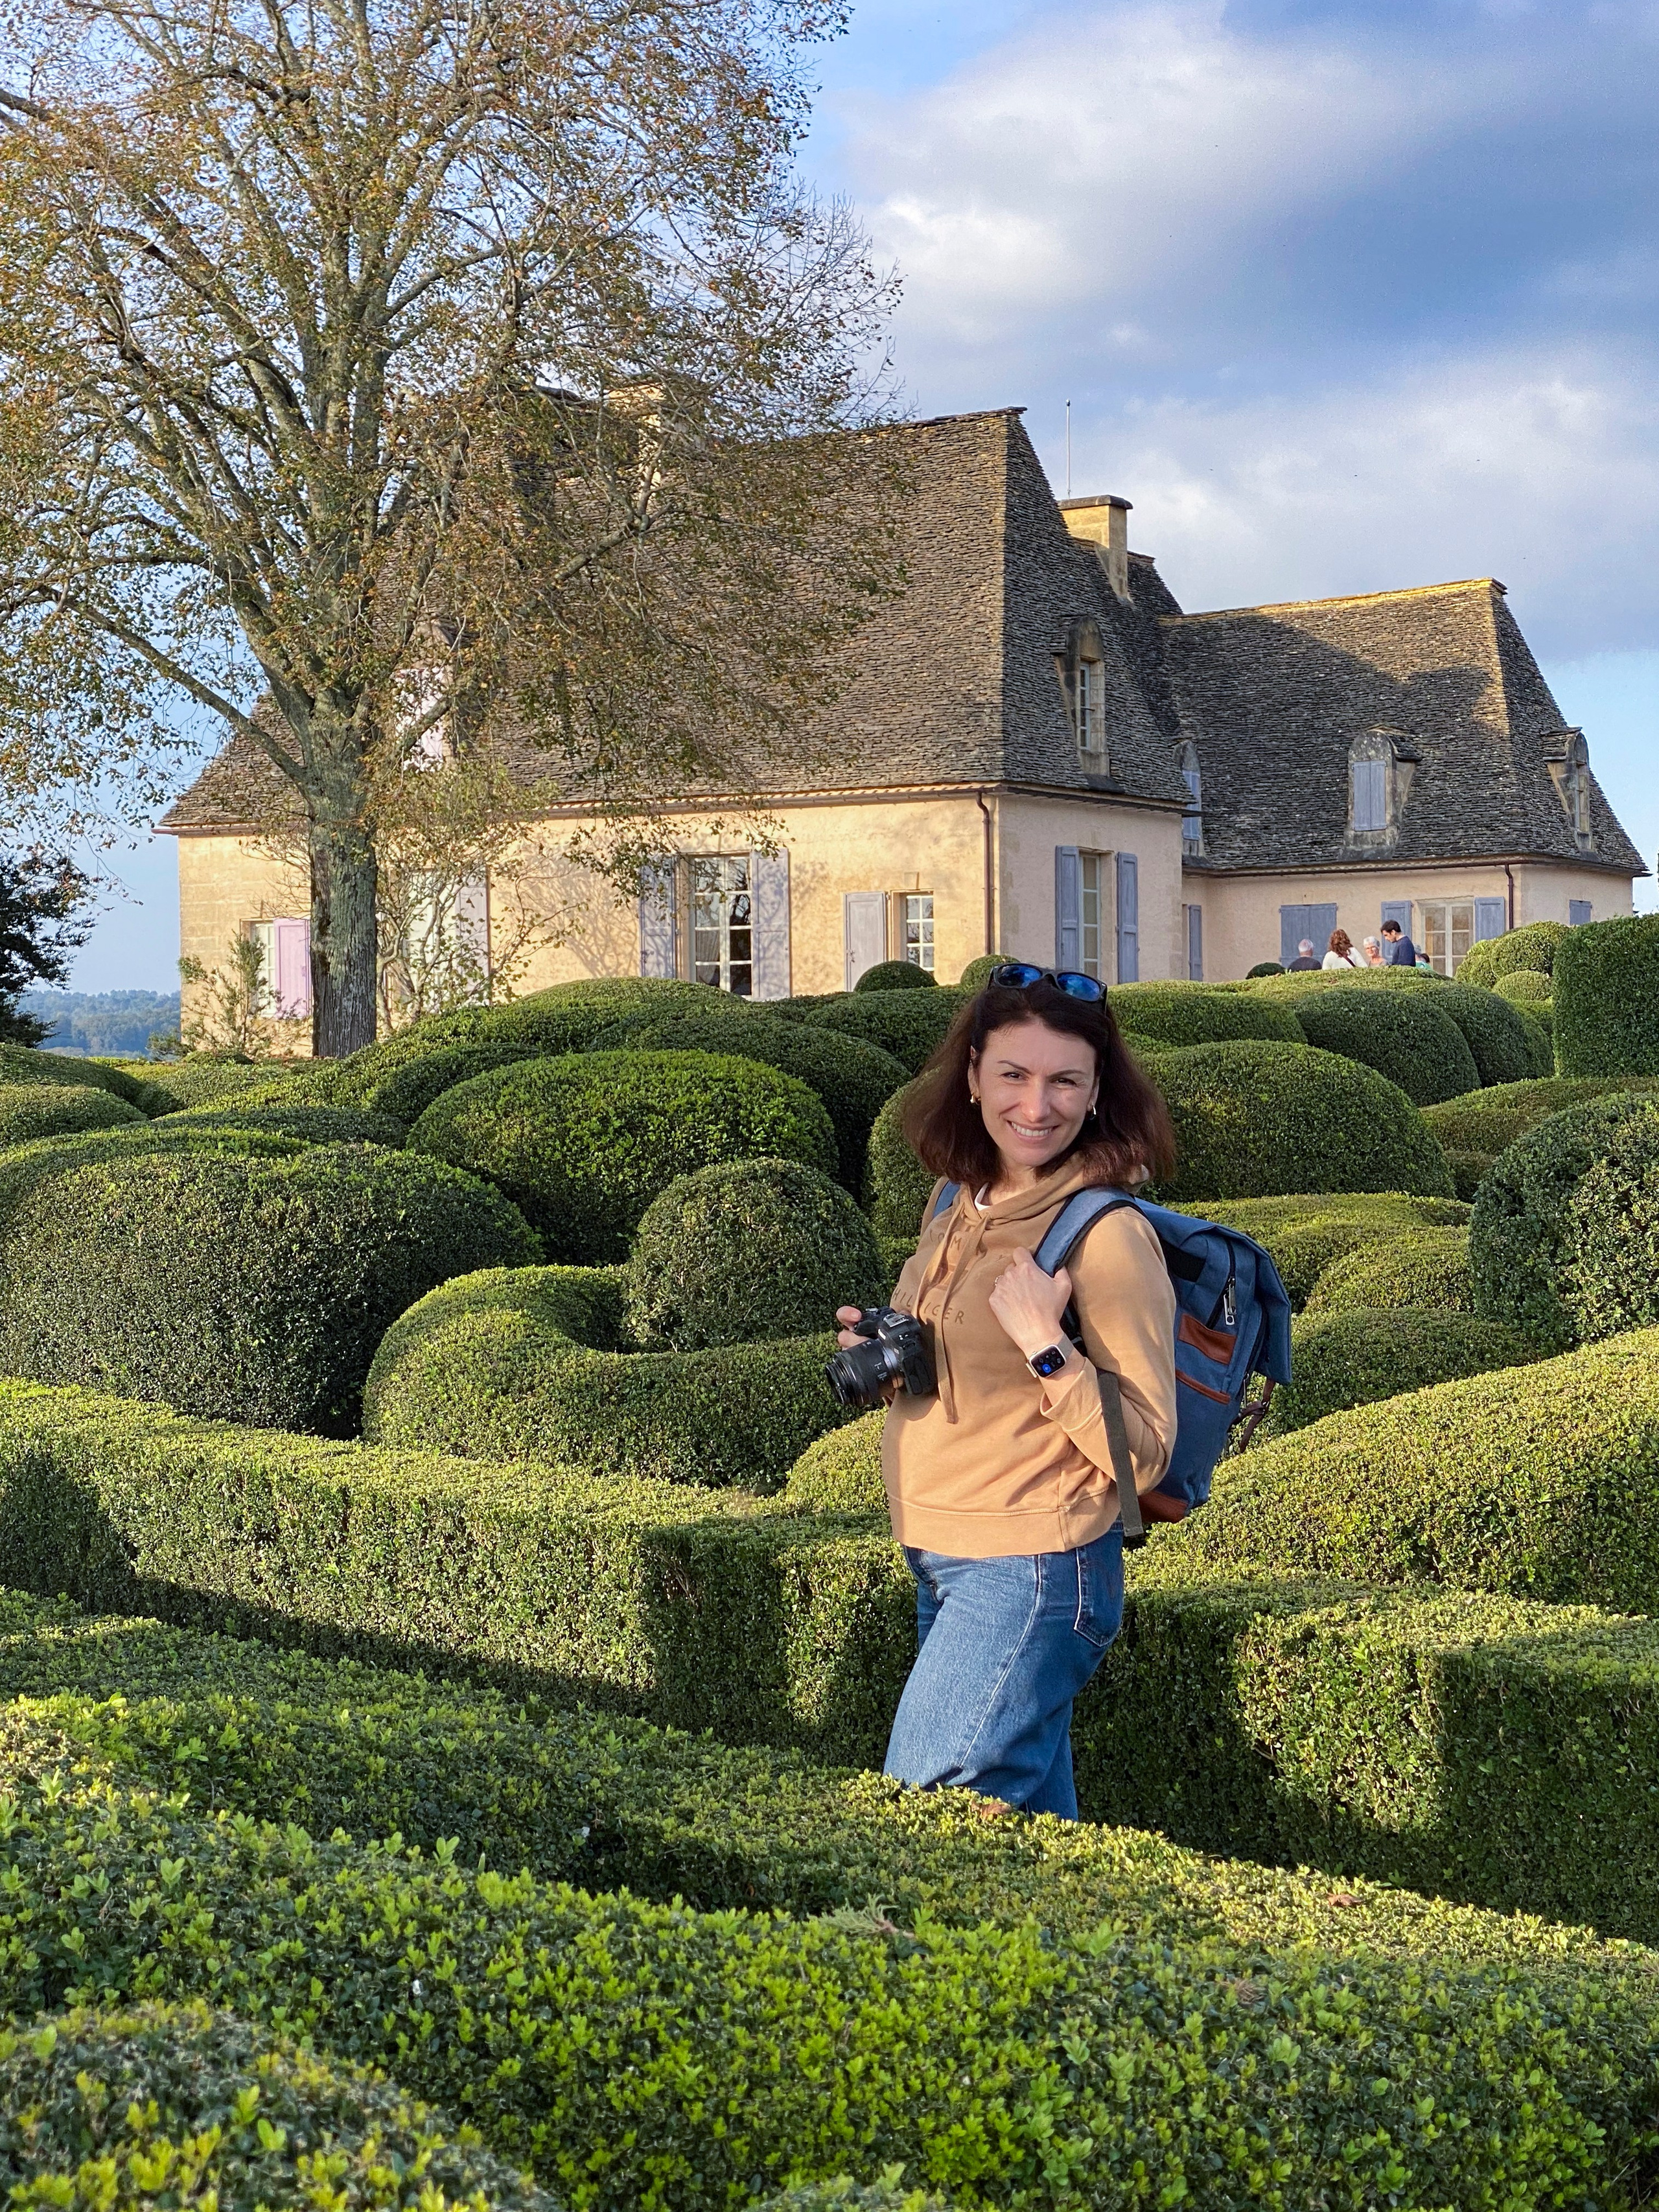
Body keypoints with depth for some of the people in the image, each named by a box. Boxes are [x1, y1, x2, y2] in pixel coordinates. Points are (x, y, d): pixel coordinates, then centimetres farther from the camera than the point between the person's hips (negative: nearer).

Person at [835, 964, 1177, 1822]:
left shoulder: (1108, 1237, -16)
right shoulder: (957, 1204, 6)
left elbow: (1144, 1457, -17)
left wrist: (1046, 1348, -27)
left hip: (1029, 1579, -8)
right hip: (941, 1563, 8)